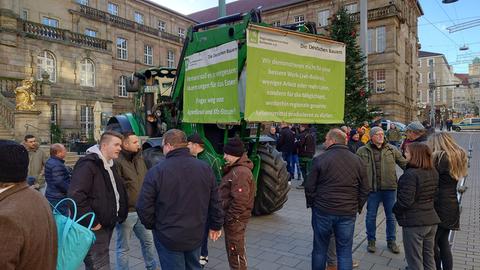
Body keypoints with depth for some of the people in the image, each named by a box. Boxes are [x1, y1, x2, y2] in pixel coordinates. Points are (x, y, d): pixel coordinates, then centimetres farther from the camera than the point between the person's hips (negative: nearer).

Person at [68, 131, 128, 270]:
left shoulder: (110, 165, 13)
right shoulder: (88, 165, -17)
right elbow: (75, 196, -27)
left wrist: (120, 214, 13)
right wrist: (91, 222, -23)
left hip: (108, 225, 9)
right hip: (95, 227, -9)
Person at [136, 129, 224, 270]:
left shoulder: (156, 171, -17)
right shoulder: (205, 168, -4)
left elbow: (144, 206, -14)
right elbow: (215, 202, 1)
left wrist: (152, 225, 4)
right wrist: (216, 225, 13)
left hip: (168, 237, -3)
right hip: (196, 234, 4)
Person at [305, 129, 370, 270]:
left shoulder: (319, 159, -9)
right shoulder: (358, 161, 2)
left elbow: (309, 187, -6)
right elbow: (365, 189, 6)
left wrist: (311, 204, 9)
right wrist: (358, 207, 16)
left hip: (322, 211, -2)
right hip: (348, 213, 2)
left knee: (320, 249, 14)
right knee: (345, 251, 12)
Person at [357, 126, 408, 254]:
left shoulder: (392, 149, 4)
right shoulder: (362, 151, -1)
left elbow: (404, 163, 6)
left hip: (389, 187, 2)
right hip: (372, 188, -1)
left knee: (391, 216, 13)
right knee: (371, 216, 9)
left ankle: (391, 241, 30)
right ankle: (371, 241, 27)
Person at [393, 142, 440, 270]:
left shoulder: (410, 174, -22)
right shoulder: (433, 172, 3)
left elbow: (405, 201, -23)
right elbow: (434, 194, 13)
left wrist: (395, 209, -6)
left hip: (414, 222, -8)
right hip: (431, 220, 8)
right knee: (429, 258, 21)